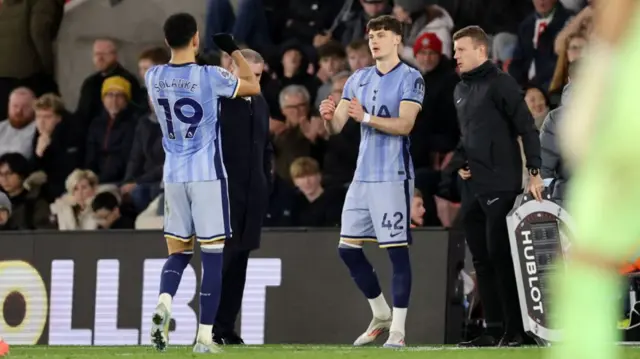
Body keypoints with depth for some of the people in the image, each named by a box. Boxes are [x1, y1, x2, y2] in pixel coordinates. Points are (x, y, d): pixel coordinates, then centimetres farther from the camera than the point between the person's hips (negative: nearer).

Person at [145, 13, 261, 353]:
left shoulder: (153, 77, -2)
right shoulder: (209, 76, -14)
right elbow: (253, 86, 4)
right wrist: (233, 50, 13)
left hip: (174, 175, 4)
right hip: (207, 175, -4)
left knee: (178, 252, 14)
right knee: (212, 255, 2)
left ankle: (164, 304, -16)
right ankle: (204, 335, -1)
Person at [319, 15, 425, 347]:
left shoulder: (410, 79, -6)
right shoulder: (358, 79, 13)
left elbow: (405, 124, -18)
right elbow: (336, 127, 11)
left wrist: (366, 117, -30)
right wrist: (328, 116, -12)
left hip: (393, 177, -7)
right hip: (362, 176, 7)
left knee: (396, 249, -6)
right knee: (348, 248, 7)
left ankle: (398, 327, -2)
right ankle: (381, 314, 22)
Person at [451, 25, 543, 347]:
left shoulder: (499, 83, -7)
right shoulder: (460, 91, 17)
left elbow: (526, 127, -12)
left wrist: (534, 171, -18)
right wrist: (460, 161, 9)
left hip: (500, 185, -8)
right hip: (472, 188, 8)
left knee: (500, 255, -10)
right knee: (482, 260, 7)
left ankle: (515, 329, -6)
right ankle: (494, 329, 11)